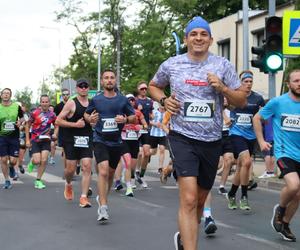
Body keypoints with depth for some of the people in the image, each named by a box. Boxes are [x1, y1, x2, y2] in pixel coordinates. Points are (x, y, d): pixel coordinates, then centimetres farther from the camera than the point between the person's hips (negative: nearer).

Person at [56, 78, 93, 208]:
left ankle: (84, 197, -6)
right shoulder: (71, 103, -4)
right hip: (72, 140, -3)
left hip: (87, 140, 3)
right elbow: (58, 121, -8)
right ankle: (68, 185, 37)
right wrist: (75, 124, -16)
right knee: (70, 168, 3)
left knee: (87, 167, -8)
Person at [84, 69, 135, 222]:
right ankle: (103, 207, -19)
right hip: (100, 140, -3)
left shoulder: (123, 100, 1)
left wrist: (125, 119, -14)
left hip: (116, 141, 3)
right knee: (103, 171, -20)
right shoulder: (96, 100, -1)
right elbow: (86, 114, 13)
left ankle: (102, 197, 42)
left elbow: (134, 117, 7)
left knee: (111, 172, 17)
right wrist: (90, 119, -10)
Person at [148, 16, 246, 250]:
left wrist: (222, 88, -16)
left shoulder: (222, 65, 0)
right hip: (183, 137, -2)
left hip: (212, 140, 3)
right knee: (189, 199, -19)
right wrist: (164, 100, -1)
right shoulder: (171, 65, 1)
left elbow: (242, 101, 3)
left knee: (200, 199, 16)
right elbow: (154, 86, 20)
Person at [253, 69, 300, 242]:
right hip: (284, 152, -4)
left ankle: (285, 224, 33)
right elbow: (257, 119, 7)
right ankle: (280, 209, 4)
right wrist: (261, 141, 3)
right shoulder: (277, 102, -5)